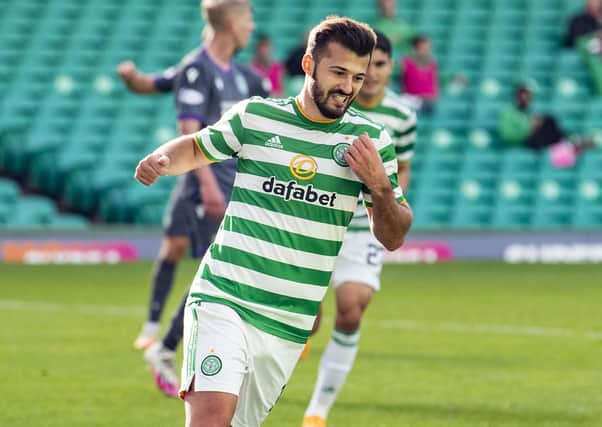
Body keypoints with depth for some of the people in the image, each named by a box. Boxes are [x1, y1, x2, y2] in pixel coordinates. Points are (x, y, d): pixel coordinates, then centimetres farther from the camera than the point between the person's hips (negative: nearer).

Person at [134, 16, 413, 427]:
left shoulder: (372, 140, 5)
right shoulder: (254, 116, 2)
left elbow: (393, 238, 9)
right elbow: (196, 148, 21)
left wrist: (380, 186, -11)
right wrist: (163, 158, -2)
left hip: (291, 327, 3)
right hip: (224, 300, -2)